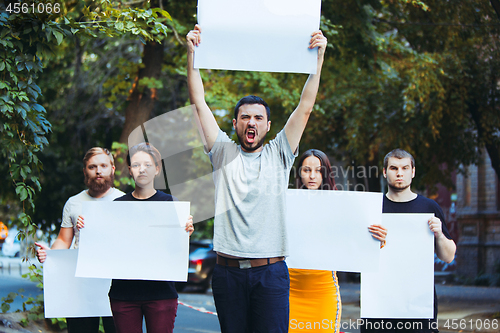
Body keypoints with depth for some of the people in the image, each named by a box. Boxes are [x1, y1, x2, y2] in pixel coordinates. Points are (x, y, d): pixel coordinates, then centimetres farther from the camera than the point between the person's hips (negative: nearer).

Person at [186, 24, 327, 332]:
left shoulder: (279, 155, 9)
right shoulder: (223, 153, 10)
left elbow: (305, 107, 3)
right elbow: (200, 103, 4)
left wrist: (319, 57, -5)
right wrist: (192, 53, -3)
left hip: (270, 272, -1)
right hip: (228, 271, 1)